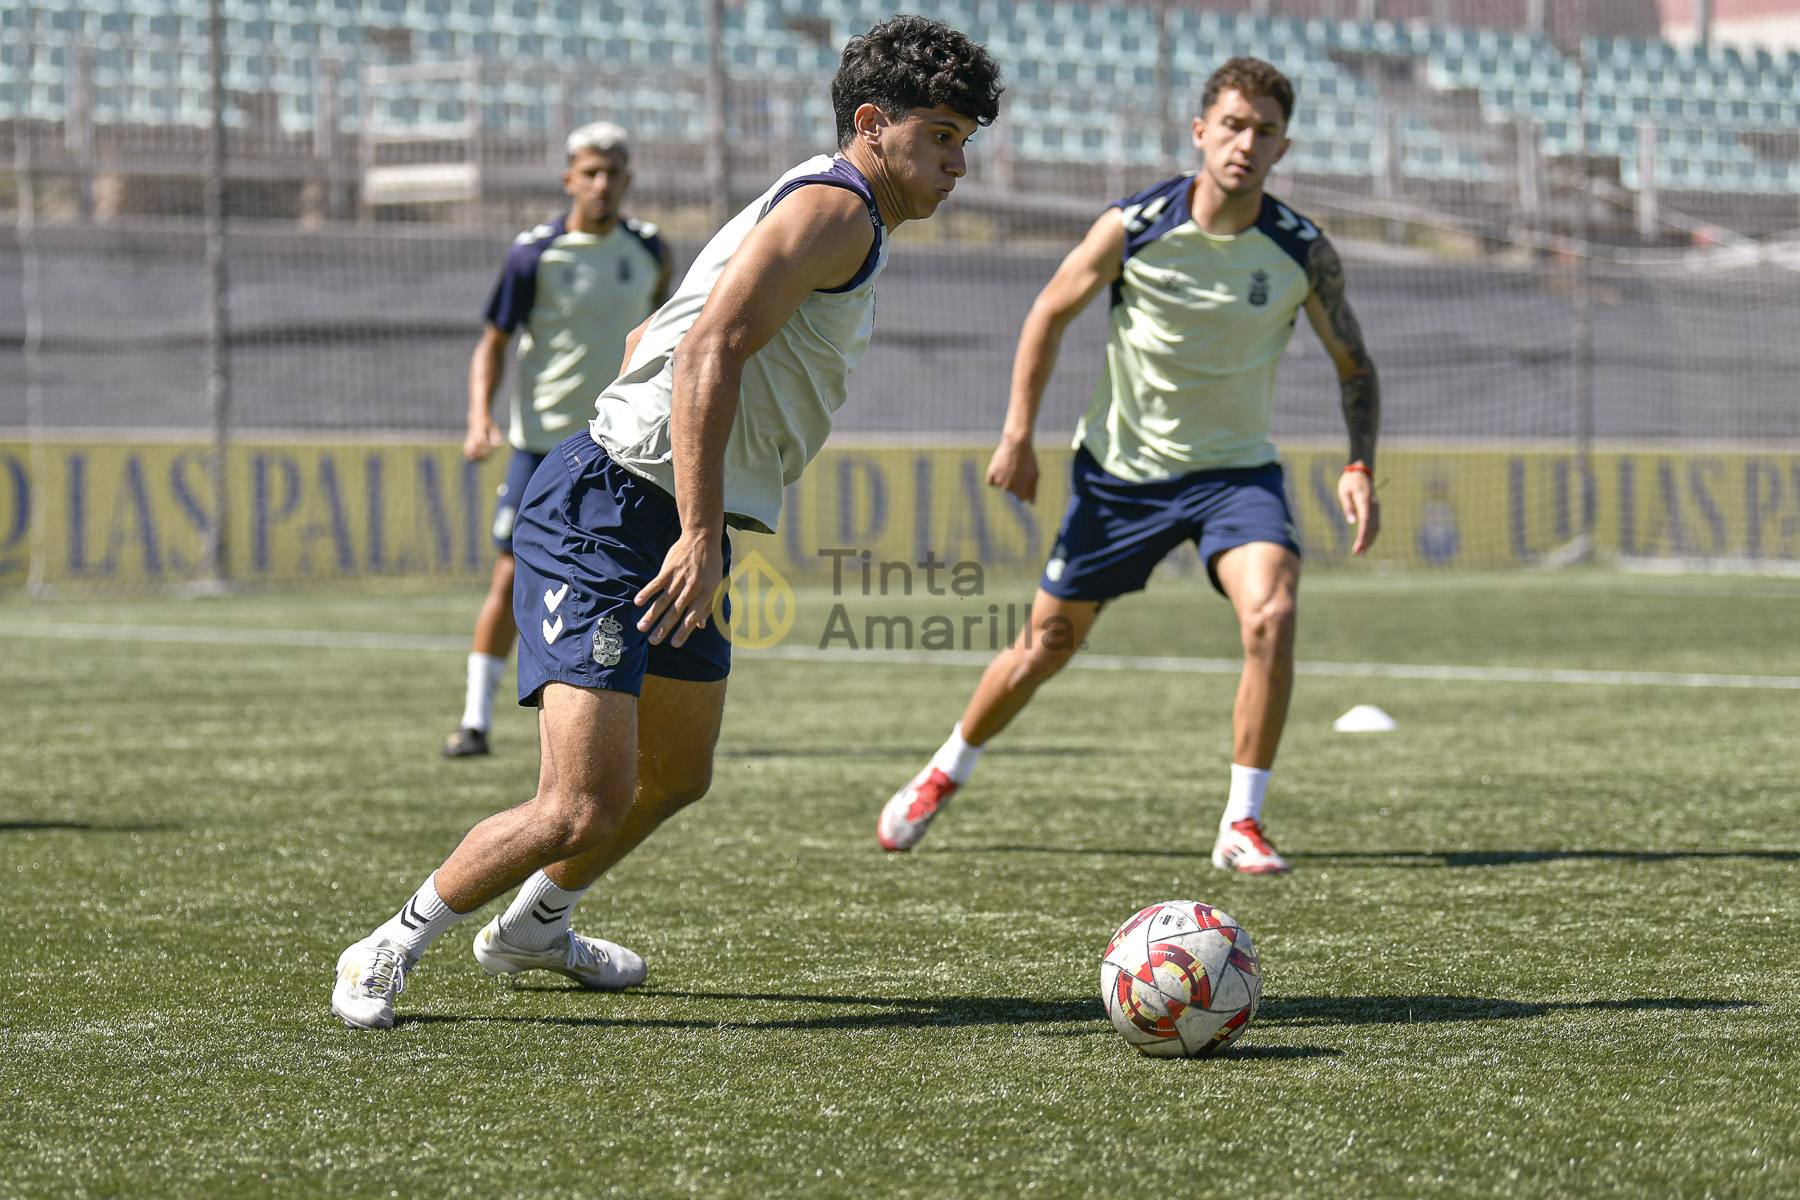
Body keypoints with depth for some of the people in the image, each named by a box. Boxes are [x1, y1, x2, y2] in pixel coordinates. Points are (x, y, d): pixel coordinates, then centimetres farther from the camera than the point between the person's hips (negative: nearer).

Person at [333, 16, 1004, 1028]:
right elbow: (710, 352, -24)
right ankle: (389, 953, -1)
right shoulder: (835, 208, -12)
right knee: (585, 808, -17)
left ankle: (532, 929, 47)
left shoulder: (848, 226, 19)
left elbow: (654, 336, 25)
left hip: (675, 524, 11)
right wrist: (701, 537, -29)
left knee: (674, 781, 25)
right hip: (607, 519, -11)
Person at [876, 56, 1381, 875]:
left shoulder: (1303, 253, -12)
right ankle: (942, 775, 34)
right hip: (1121, 465, 0)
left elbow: (1354, 365, 2)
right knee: (1048, 640, 7)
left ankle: (1242, 824, -15)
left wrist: (1359, 469, -13)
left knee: (1270, 610, -26)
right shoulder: (1133, 227, -15)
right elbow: (1050, 314, 1)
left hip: (1235, 469, 0)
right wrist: (1017, 436, -1)